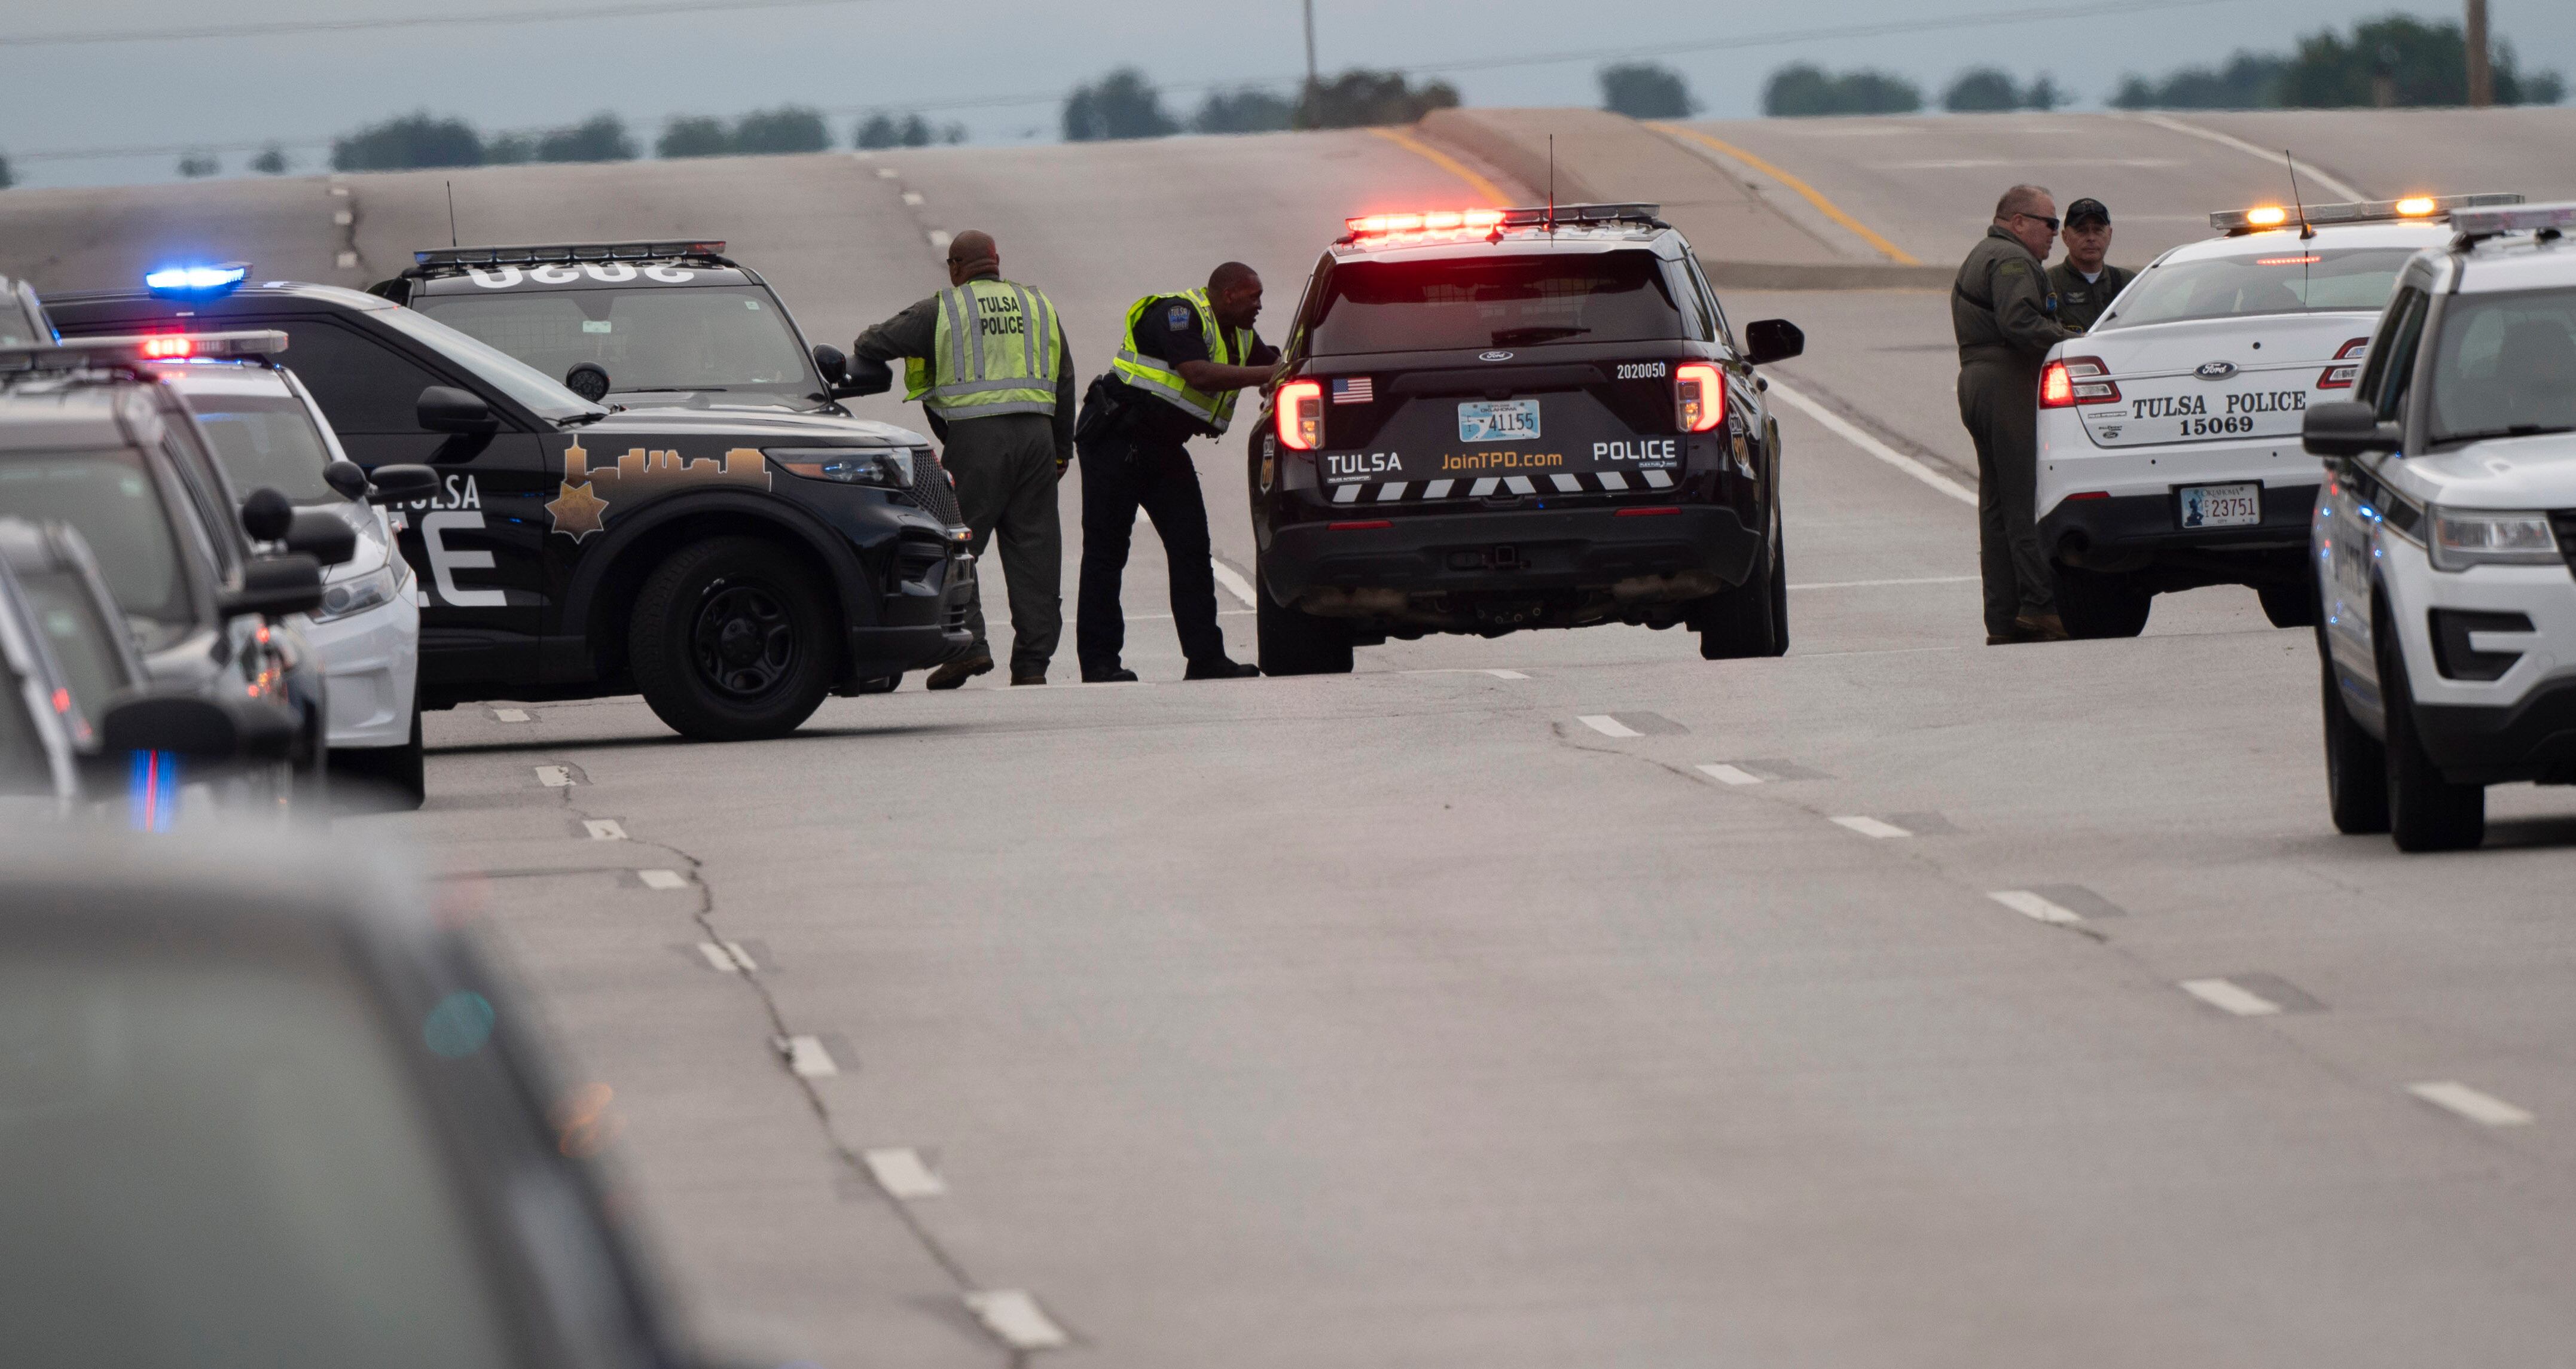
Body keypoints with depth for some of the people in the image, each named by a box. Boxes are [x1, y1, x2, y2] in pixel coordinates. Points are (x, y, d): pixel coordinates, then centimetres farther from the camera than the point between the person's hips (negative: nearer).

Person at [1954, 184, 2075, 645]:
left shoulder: (1978, 260, 26)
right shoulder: (2012, 261, -9)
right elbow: (2019, 323, -22)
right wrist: (2074, 343, -17)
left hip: (1976, 386, 11)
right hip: (2011, 388, -11)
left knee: (1997, 505, 8)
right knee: (2031, 502, -12)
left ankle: (2003, 619, 6)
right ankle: (2039, 606, -17)